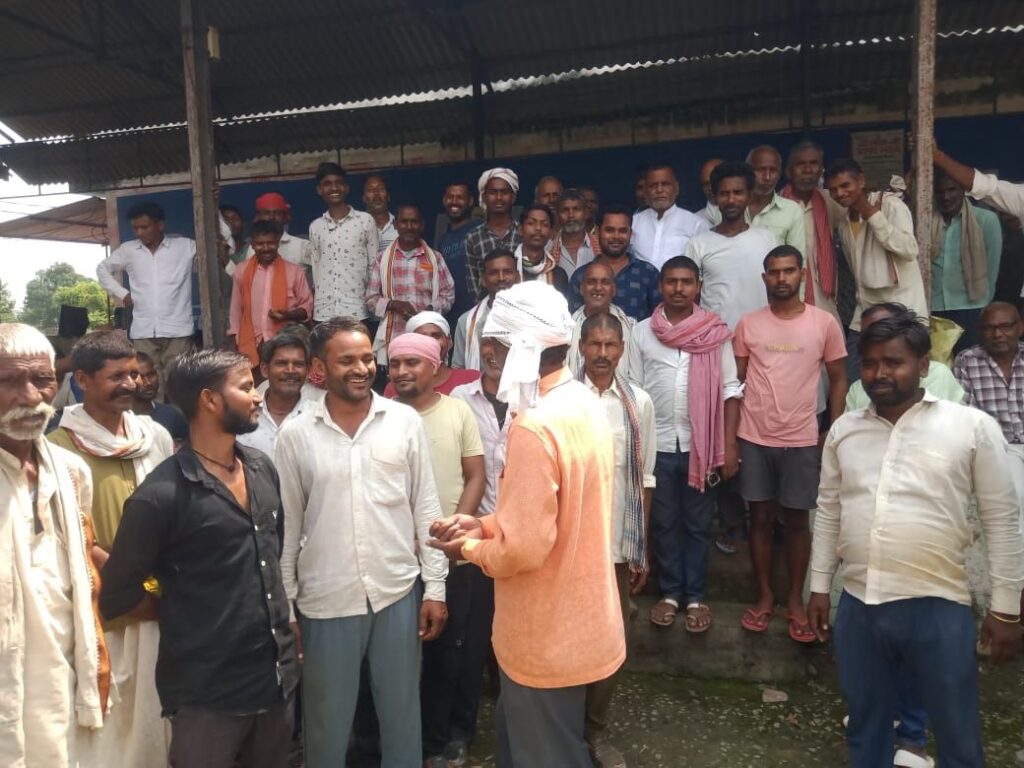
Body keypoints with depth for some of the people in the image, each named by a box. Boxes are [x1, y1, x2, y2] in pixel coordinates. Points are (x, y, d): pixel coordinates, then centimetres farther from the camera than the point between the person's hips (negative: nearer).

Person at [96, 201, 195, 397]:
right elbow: (103, 269, 26)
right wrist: (122, 293, 12)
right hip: (143, 332, 2)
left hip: (177, 330, -2)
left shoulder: (185, 246, 3)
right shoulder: (128, 250, 11)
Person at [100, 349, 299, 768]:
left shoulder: (263, 469, 4)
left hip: (277, 674, 6)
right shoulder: (162, 495, -18)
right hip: (206, 692, -6)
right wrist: (183, 614, 2)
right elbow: (117, 595, -11)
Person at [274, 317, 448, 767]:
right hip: (325, 601, 0)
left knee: (402, 715, 16)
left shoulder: (405, 422, -3)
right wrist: (284, 607, 3)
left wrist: (435, 587, 0)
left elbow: (426, 508, 0)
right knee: (328, 724, 15)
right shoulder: (294, 436, -4)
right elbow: (287, 527, 1)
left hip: (398, 592, 1)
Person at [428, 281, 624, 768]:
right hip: (574, 620, 9)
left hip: (546, 636, -9)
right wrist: (486, 524, 4)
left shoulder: (534, 428, -28)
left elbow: (524, 548, -29)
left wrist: (471, 550, -10)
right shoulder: (584, 405, 2)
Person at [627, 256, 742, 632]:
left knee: (698, 524, 11)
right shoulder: (641, 332, 0)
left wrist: (729, 447, -5)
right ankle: (670, 592, 27)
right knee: (664, 522, 12)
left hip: (703, 444, 0)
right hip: (657, 445, 1)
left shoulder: (716, 332, -2)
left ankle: (695, 595, 25)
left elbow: (730, 391, 0)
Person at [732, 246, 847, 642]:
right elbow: (735, 383, 5)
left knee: (797, 520, 8)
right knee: (761, 518, 10)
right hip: (754, 439, 1)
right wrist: (729, 437, 2)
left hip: (802, 441, -1)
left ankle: (796, 600, 23)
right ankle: (765, 595, 24)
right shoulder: (747, 324, 1)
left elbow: (838, 380, 4)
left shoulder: (825, 323, -2)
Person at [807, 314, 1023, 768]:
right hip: (857, 604, 3)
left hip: (938, 607, -3)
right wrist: (819, 587, 12)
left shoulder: (973, 427, -6)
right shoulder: (844, 430, 5)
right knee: (864, 725, 19)